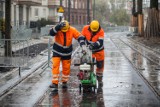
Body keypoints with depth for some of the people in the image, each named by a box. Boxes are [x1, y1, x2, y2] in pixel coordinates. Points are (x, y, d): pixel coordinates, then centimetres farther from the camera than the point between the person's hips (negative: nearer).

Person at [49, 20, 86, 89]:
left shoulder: (72, 30, -14)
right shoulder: (57, 29, -19)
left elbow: (79, 37, -11)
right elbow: (51, 33, -38)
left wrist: (82, 45, -25)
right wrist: (58, 26, -49)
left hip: (67, 52, 2)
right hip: (57, 51, -2)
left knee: (66, 68, 9)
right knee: (55, 66, -13)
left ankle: (64, 82, 26)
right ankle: (55, 83, -12)